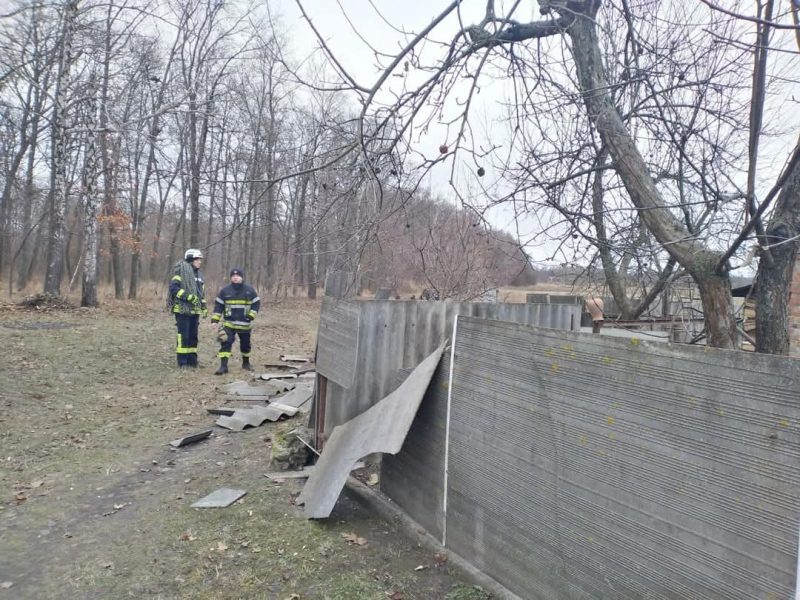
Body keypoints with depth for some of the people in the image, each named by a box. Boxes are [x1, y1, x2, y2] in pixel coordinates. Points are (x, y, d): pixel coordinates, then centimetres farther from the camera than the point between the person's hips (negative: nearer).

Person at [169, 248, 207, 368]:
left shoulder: (198, 274, 18)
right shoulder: (181, 271, -7)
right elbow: (173, 287, -17)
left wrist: (204, 307, 19)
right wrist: (188, 297, -22)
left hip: (195, 310, 8)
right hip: (183, 309, -7)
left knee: (193, 336, 10)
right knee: (183, 335, -6)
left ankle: (192, 360, 18)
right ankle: (182, 362, 1)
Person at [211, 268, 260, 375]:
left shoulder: (250, 290, -1)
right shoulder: (225, 291, -1)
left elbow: (256, 303, 4)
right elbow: (218, 305, 2)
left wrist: (251, 315, -8)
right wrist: (214, 320, -5)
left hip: (245, 324, 1)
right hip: (228, 323, -1)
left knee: (245, 344, 15)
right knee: (225, 343, -14)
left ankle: (246, 363, 36)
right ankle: (223, 366, -11)